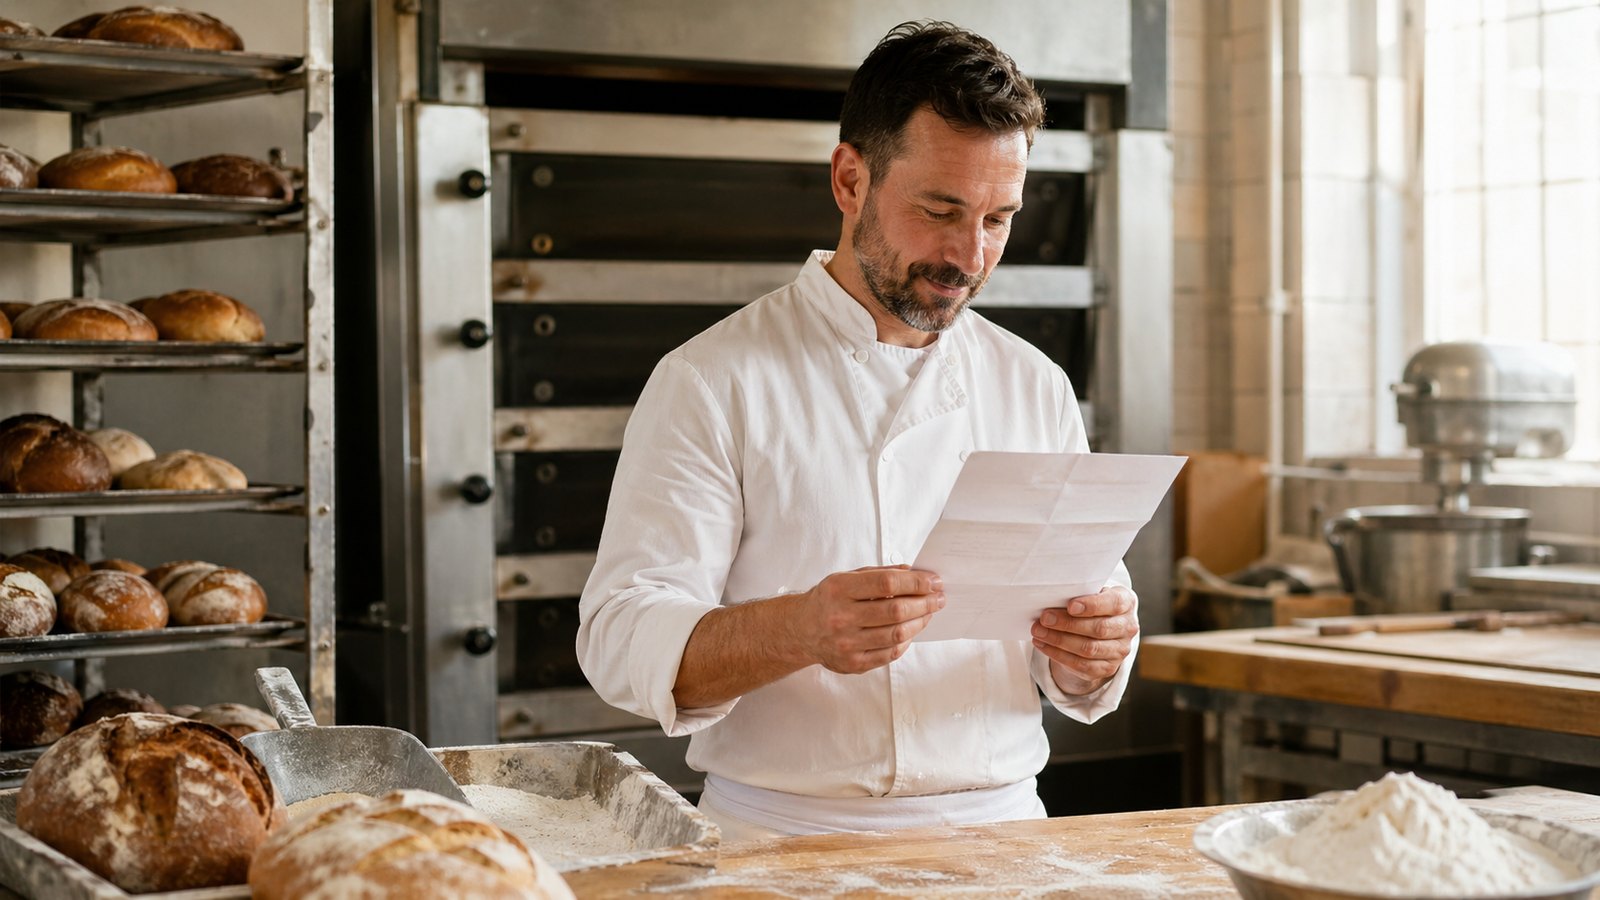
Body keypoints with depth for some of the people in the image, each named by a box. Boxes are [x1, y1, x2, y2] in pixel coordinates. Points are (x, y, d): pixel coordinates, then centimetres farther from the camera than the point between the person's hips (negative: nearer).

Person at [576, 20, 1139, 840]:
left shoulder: (1036, 388, 13)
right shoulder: (713, 383, -1)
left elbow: (1080, 678, 15)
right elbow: (624, 644, -9)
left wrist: (1090, 656, -9)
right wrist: (800, 631, -27)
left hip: (1000, 832, 3)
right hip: (782, 839, -3)